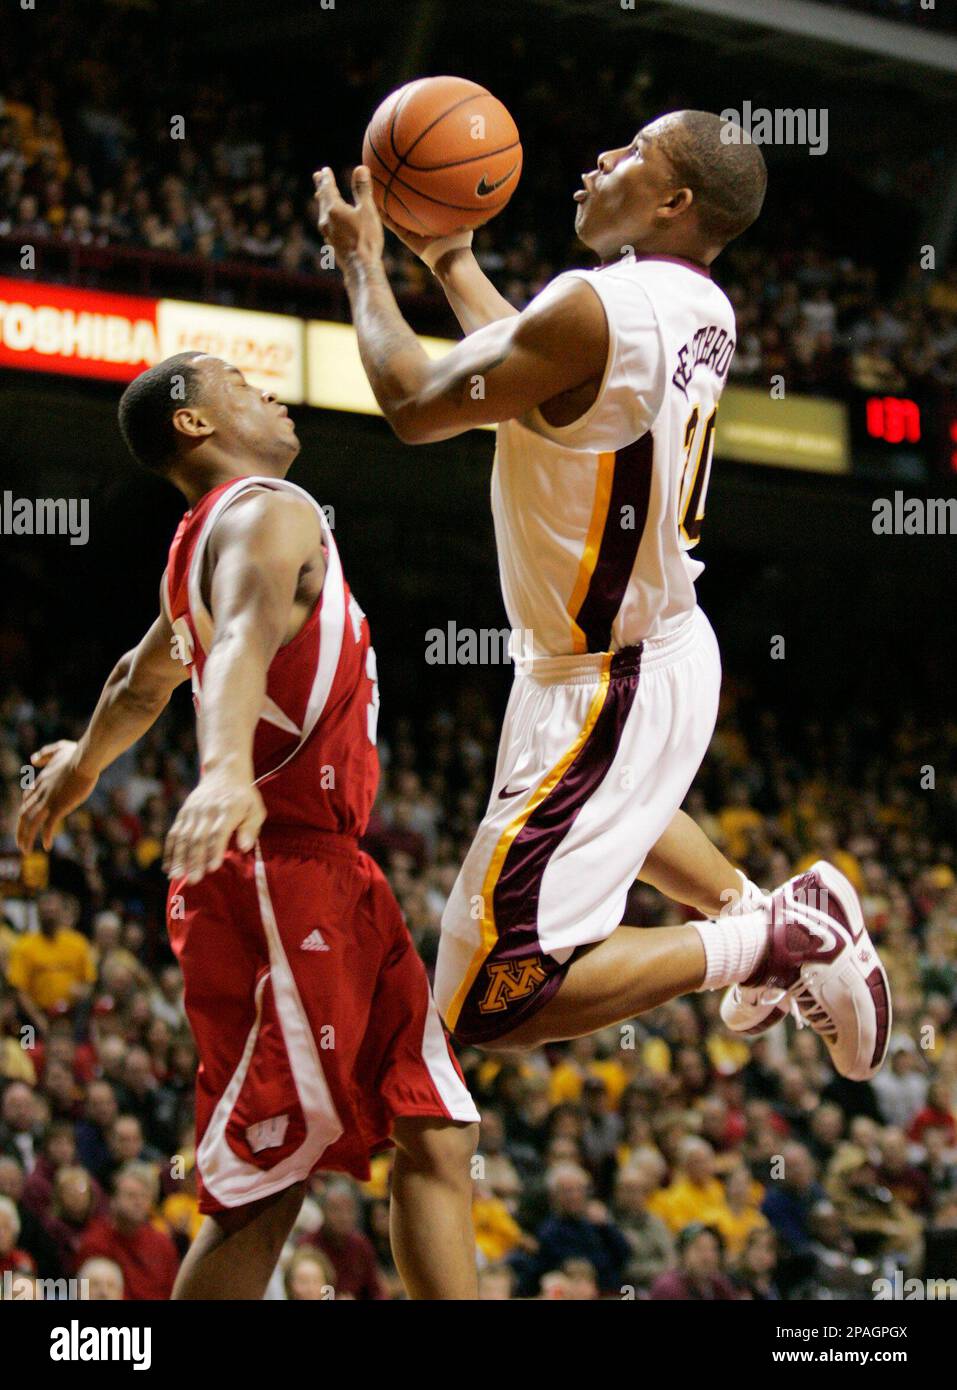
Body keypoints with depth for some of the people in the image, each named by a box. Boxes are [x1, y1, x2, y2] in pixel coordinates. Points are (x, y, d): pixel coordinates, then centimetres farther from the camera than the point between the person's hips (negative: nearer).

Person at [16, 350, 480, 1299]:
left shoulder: (208, 539, 20)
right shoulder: (270, 513, -10)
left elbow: (145, 677, 38)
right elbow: (243, 639, -31)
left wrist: (84, 762, 58)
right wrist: (227, 766, -51)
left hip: (326, 876, 10)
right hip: (278, 870, -10)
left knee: (434, 1134, 6)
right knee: (265, 1181, -12)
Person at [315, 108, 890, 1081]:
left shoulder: (593, 309, -28)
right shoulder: (699, 309, 0)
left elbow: (414, 408, -16)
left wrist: (361, 263, -2)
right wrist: (452, 264, 22)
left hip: (602, 690, -10)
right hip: (668, 644, 10)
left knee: (485, 1006, -9)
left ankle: (769, 940, -8)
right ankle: (756, 907, 33)